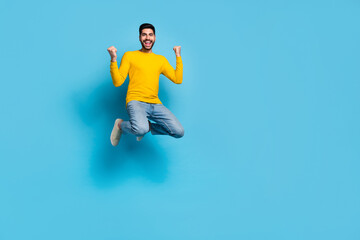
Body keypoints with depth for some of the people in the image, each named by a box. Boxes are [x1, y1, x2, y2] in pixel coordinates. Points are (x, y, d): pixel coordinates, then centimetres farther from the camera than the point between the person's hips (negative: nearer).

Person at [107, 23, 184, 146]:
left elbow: (178, 79, 11)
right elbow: (117, 82, 1)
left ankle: (148, 126, 13)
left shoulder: (161, 59, 20)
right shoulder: (129, 55, 9)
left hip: (155, 104, 4)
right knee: (140, 129, -35)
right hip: (136, 101, -4)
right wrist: (113, 60, -10)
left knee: (179, 132, -14)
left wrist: (178, 56, 14)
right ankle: (121, 125, 1)